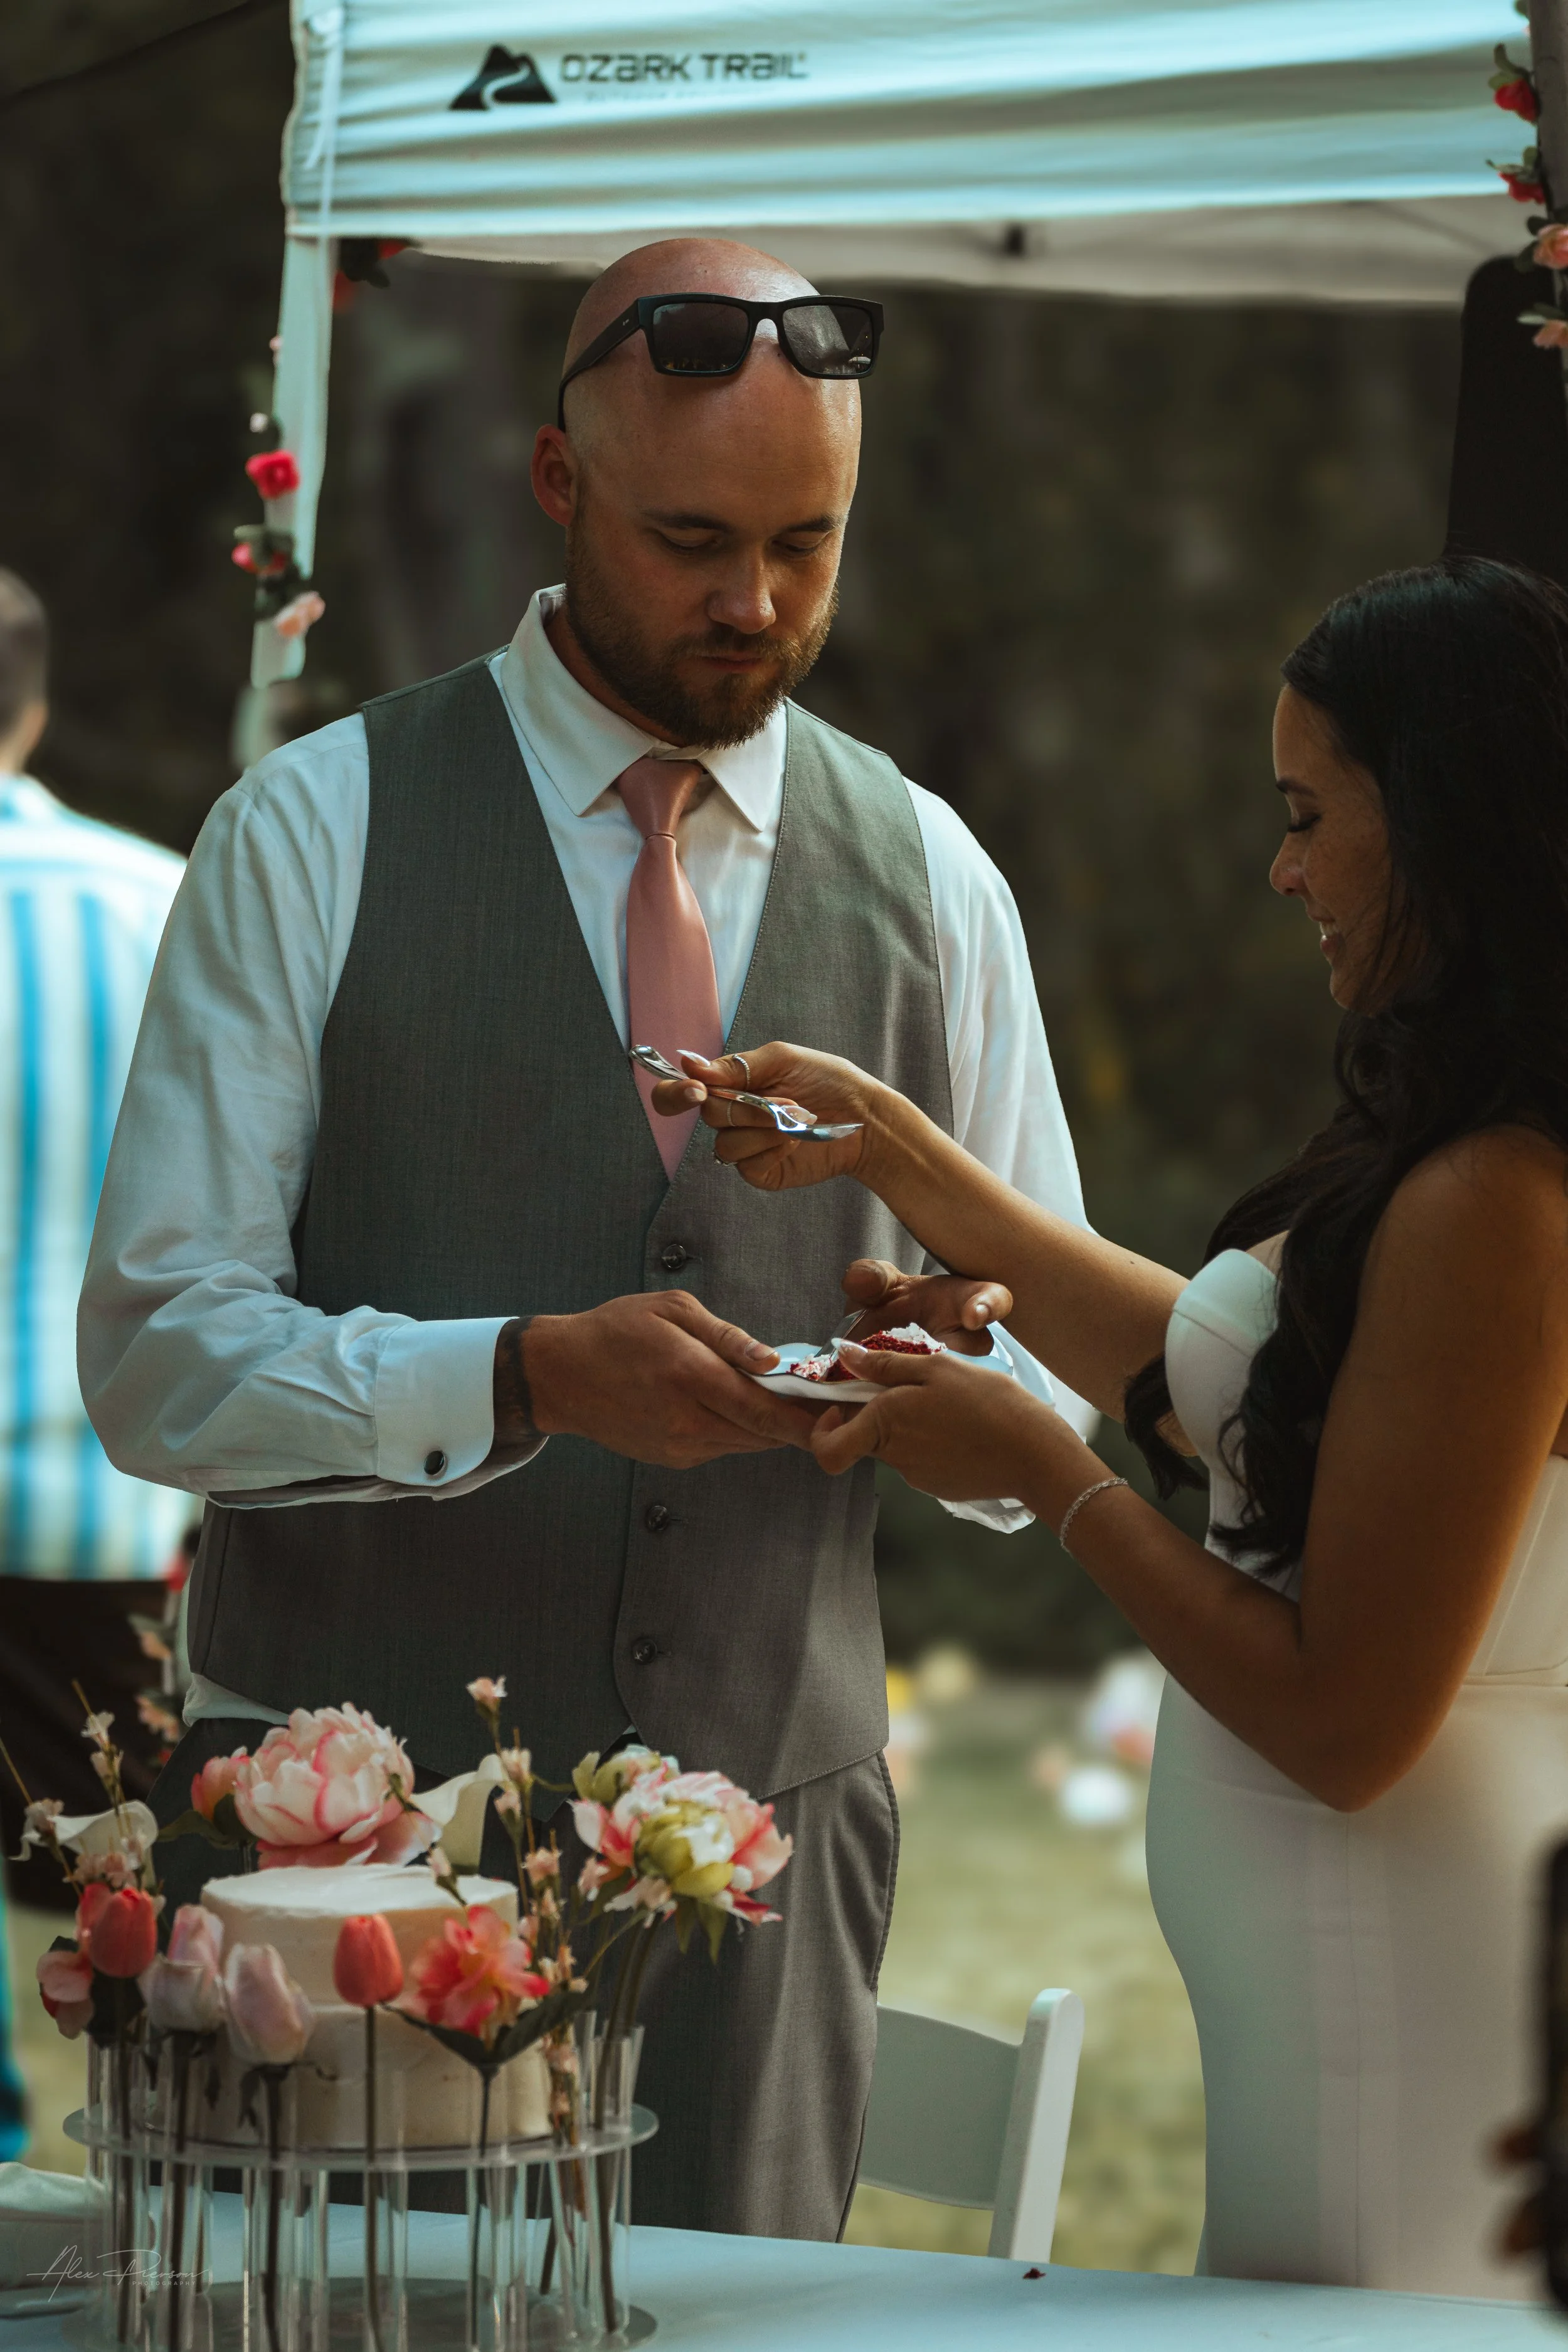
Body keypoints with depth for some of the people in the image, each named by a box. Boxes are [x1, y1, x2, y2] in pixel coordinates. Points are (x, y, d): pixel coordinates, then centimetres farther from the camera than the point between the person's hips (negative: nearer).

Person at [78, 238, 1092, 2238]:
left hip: (762, 1834, 3)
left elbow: (1054, 1415, 12)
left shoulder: (929, 883, 8)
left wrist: (962, 1373, -12)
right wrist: (522, 1377, -23)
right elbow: (154, 1358, -8)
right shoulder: (316, 836, -3)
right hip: (349, 1823, -3)